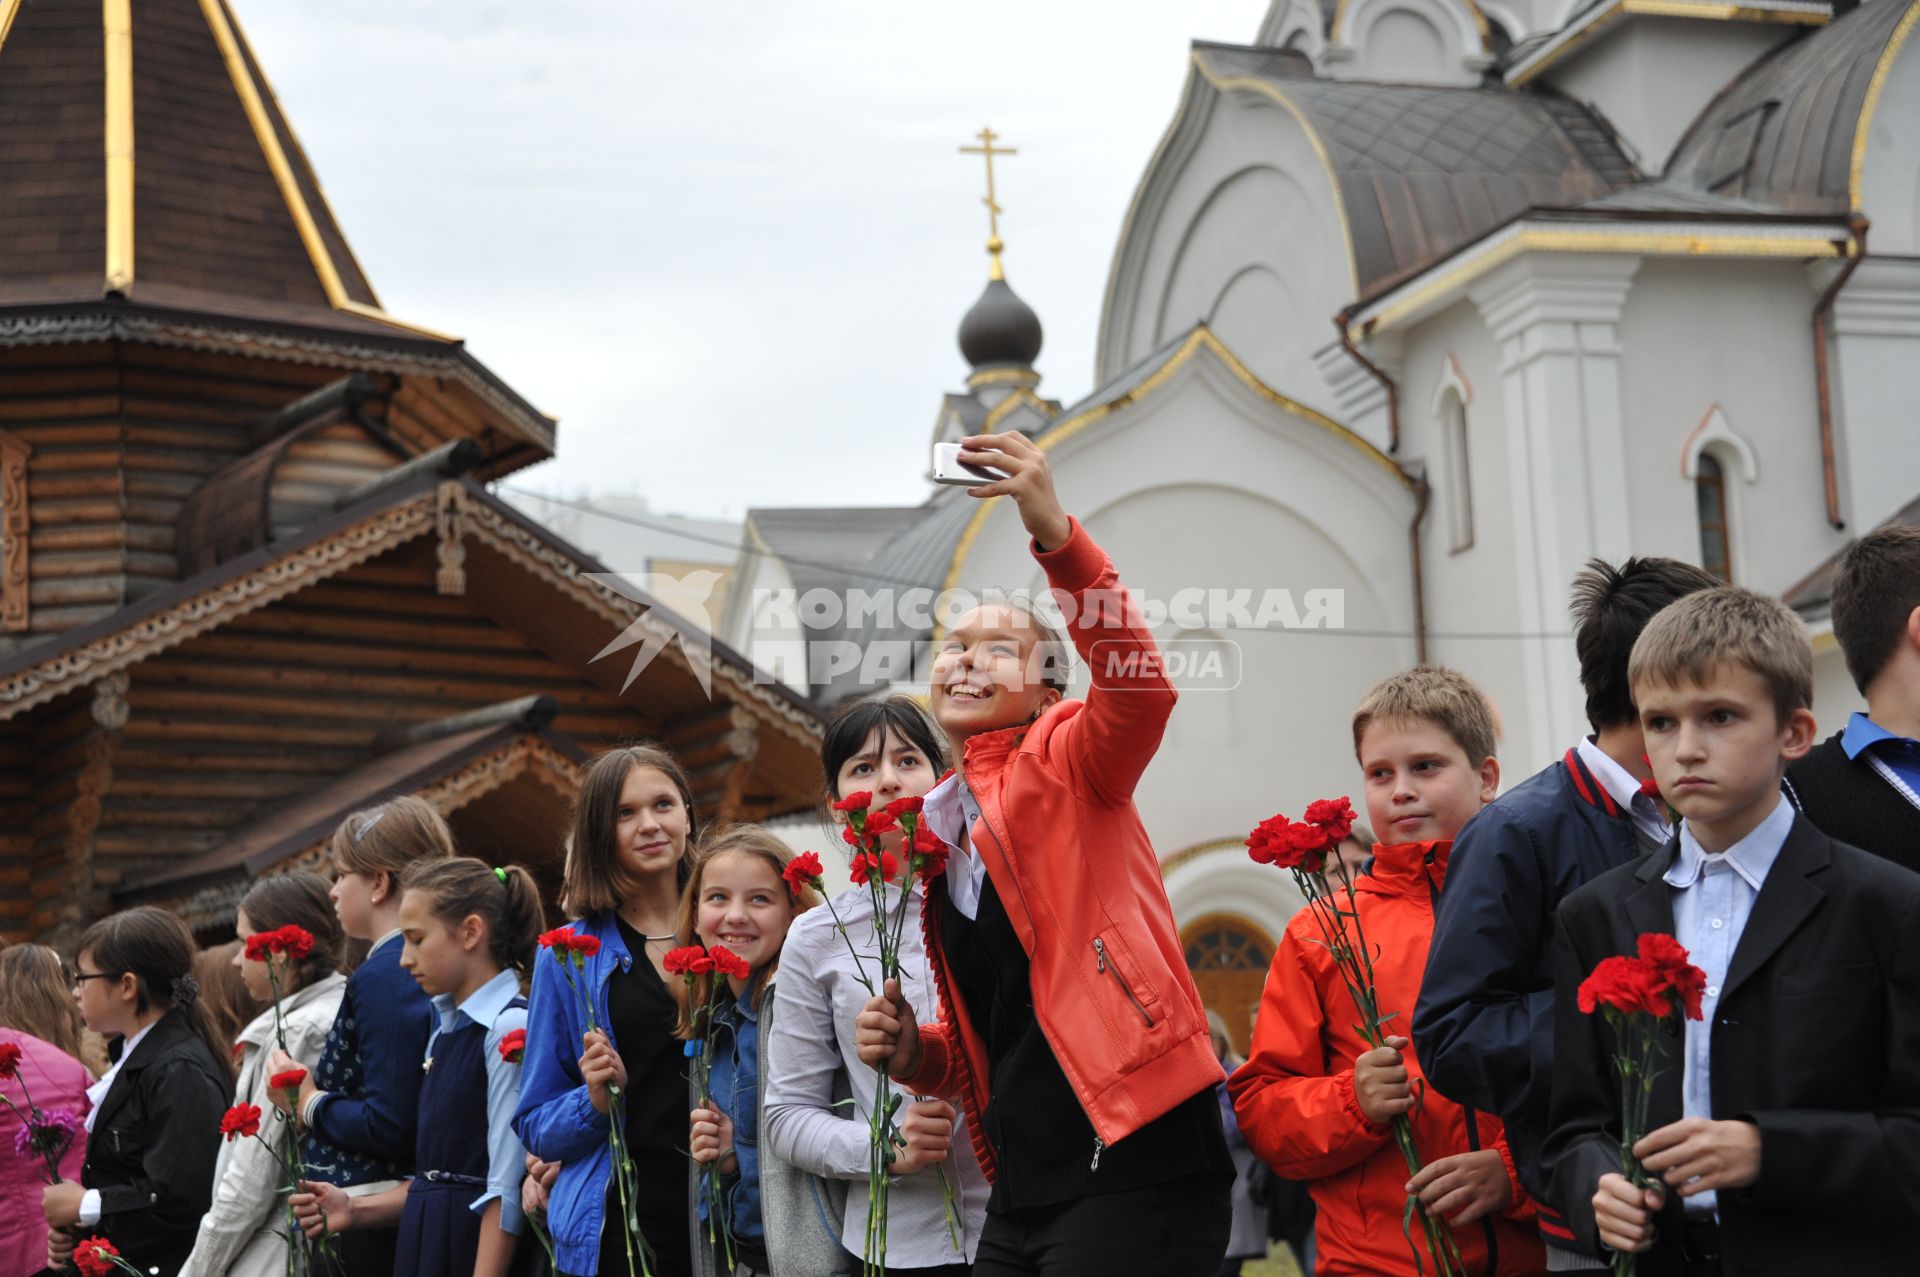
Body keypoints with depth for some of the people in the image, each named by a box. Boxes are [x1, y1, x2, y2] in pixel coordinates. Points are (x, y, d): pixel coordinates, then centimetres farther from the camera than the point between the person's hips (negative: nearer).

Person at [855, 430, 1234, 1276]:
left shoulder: (1063, 764, -1)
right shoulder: (935, 827, 17)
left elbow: (1140, 691, -25)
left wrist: (1054, 532, -35)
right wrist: (917, 1055, 4)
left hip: (1132, 1170, -7)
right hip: (1022, 1191, 7)